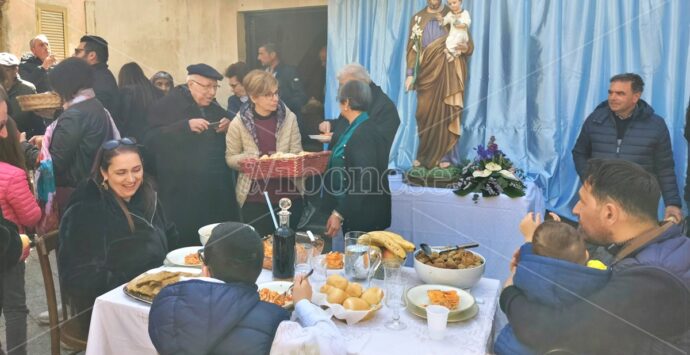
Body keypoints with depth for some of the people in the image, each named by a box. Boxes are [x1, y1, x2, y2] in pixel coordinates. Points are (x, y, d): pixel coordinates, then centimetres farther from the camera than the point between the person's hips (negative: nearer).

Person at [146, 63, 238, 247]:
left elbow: (226, 144, 23)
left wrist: (229, 128, 1)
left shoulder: (214, 107, 17)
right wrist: (186, 126, -23)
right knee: (186, 242, -3)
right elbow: (153, 139, -15)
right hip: (183, 192, -6)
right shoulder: (167, 104, -3)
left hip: (217, 190, 6)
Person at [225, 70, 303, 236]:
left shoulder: (289, 118, -4)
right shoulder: (238, 124, -6)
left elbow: (297, 154, 1)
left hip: (288, 194, 1)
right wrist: (245, 158, -17)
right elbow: (230, 158, 4)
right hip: (255, 198, -1)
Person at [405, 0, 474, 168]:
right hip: (426, 73, 1)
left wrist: (465, 48, -20)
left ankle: (443, 155, 5)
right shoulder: (418, 18, 10)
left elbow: (470, 44, 5)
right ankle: (425, 155, 10)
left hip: (448, 74, -1)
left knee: (445, 114, -2)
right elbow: (412, 48, 7)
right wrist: (410, 73, -2)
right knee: (424, 114, 0)